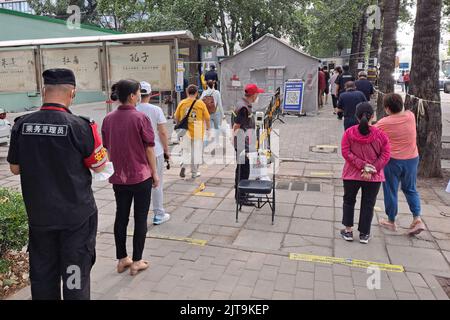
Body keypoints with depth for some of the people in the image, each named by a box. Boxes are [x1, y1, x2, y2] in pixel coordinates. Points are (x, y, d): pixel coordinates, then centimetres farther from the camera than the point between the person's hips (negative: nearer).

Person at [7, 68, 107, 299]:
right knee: (75, 274, 10)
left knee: (42, 273, 19)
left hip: (39, 215, 4)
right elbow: (98, 166, -7)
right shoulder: (79, 126, -18)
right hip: (76, 215, -4)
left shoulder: (22, 125, -5)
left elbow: (15, 168, 5)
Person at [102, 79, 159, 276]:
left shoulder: (108, 119, 2)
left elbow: (107, 149, 9)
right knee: (140, 218, 7)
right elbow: (149, 148, -10)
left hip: (118, 177, 5)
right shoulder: (140, 118, -13)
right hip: (141, 176, -5)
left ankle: (122, 260, 24)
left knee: (121, 217, 14)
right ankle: (136, 262, 14)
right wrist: (155, 173, 0)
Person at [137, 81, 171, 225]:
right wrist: (167, 151, 2)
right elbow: (163, 133, -9)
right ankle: (159, 215, 15)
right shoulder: (156, 110, -9)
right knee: (157, 184, 8)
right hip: (155, 151, -2)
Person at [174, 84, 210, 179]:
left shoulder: (182, 103, -3)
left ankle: (183, 165, -10)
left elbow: (176, 118, 5)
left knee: (186, 150, 16)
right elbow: (207, 118, -4)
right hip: (198, 132, -1)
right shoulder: (200, 103, -8)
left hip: (185, 131, 2)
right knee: (196, 151, 11)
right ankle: (194, 173, 20)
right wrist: (208, 128, 12)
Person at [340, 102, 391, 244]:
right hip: (374, 177, 0)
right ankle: (364, 234, 21)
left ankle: (348, 231, 21)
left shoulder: (349, 133, -10)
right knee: (368, 205, 13)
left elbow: (346, 153, -13)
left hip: (351, 175, 0)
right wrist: (371, 169, -12)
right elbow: (385, 154, -11)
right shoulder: (380, 134, -10)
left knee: (349, 201, 18)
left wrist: (363, 165, -13)